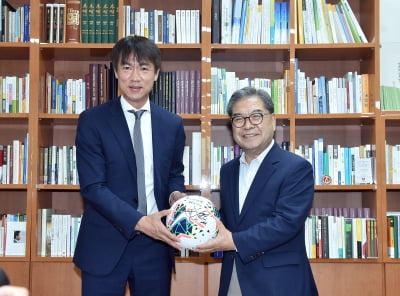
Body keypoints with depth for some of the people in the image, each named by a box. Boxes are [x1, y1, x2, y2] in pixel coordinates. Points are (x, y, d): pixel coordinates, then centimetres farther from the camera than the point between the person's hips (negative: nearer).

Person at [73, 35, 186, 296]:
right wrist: (139, 221, -23)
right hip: (105, 244, -2)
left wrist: (175, 194, -8)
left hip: (155, 243, 3)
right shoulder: (92, 120, -6)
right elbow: (93, 186, -13)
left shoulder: (173, 124, 4)